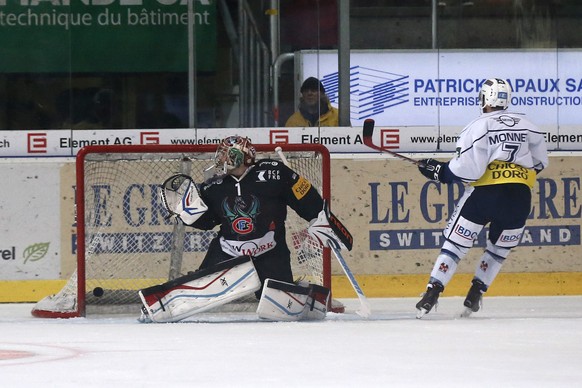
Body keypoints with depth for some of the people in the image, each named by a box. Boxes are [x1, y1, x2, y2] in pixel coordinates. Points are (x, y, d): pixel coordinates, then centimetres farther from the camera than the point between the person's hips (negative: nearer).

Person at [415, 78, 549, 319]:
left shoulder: (479, 126, -4)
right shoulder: (526, 125, 12)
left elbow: (468, 169, -11)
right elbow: (540, 162, 20)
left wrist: (439, 171, 0)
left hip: (485, 191, -4)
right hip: (520, 197, 4)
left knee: (456, 244, 3)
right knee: (499, 249, 21)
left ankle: (432, 293, -5)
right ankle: (474, 296, 17)